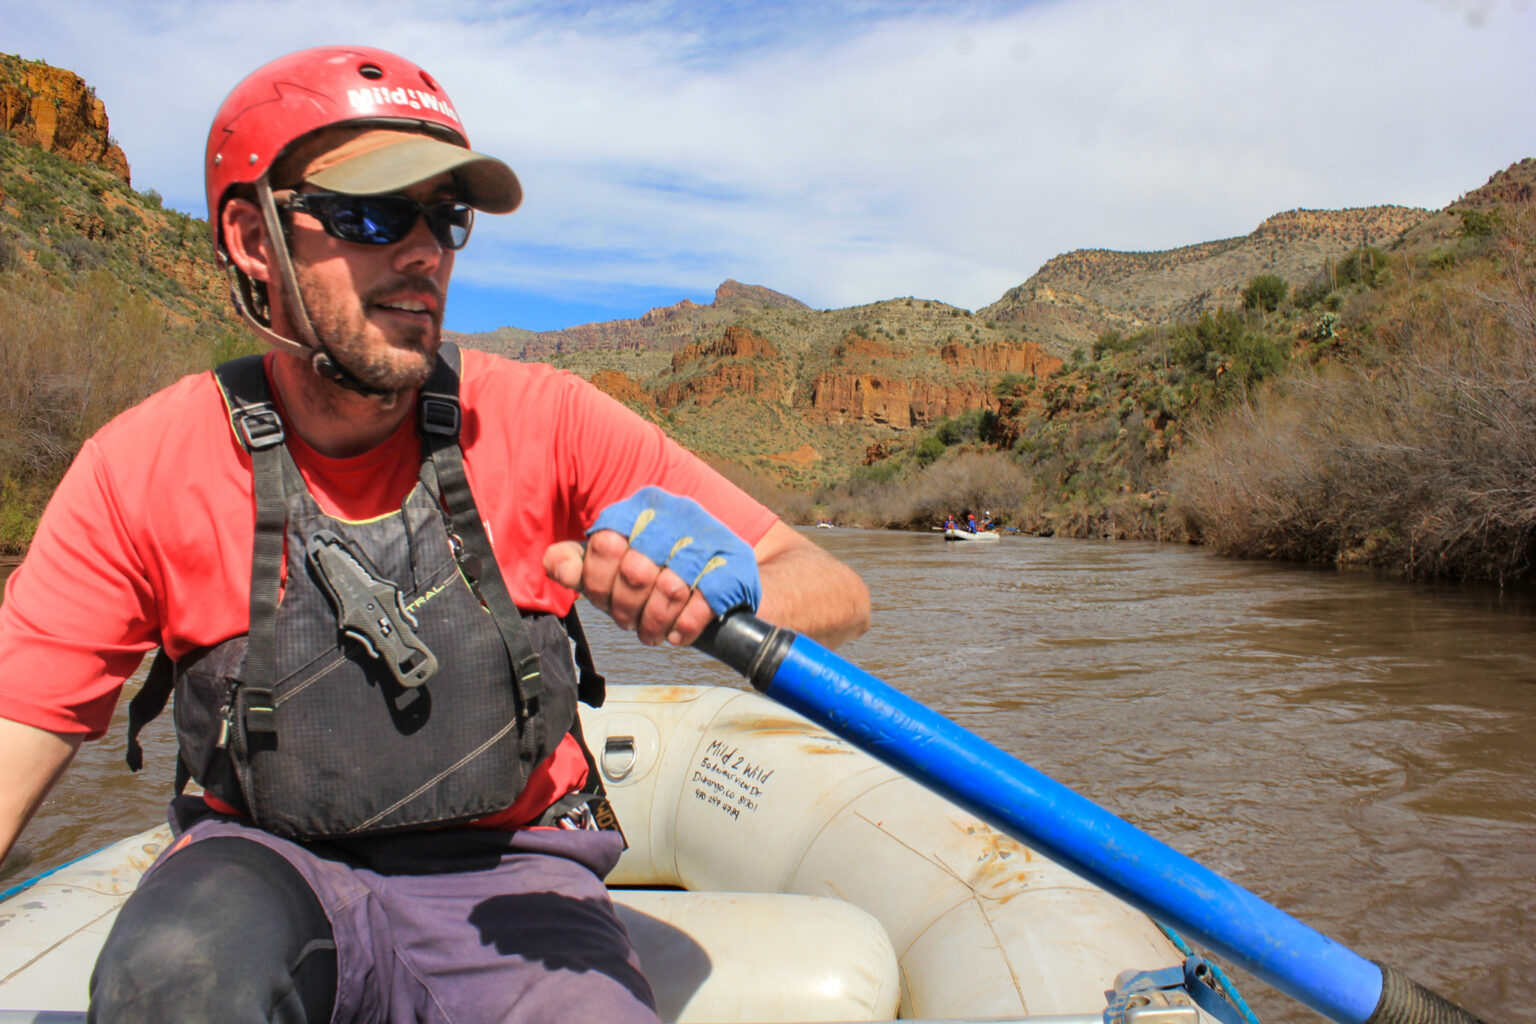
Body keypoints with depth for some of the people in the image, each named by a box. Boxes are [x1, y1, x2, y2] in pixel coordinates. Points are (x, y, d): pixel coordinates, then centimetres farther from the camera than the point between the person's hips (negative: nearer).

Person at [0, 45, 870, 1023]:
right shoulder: (144, 468, -9)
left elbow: (837, 598, -13)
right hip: (265, 867, 2)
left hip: (507, 880, -1)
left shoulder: (540, 421, -12)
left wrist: (726, 586, -36)